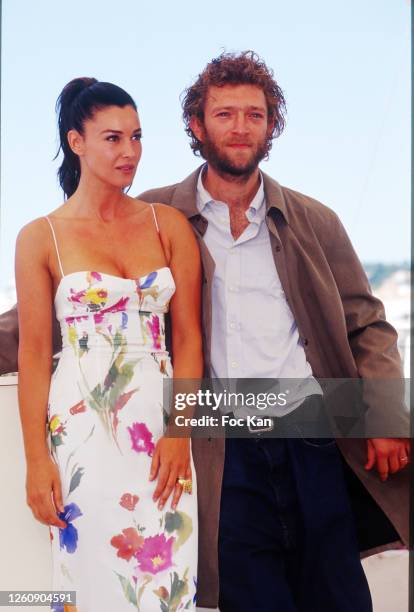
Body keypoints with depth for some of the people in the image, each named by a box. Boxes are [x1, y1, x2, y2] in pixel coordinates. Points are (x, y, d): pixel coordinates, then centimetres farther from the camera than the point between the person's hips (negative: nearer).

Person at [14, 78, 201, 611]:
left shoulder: (169, 224, 6)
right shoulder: (41, 237, 0)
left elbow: (189, 336, 3)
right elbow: (33, 353, -1)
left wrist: (179, 433, -6)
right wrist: (37, 460, -5)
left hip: (162, 428, 2)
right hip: (83, 428, -2)